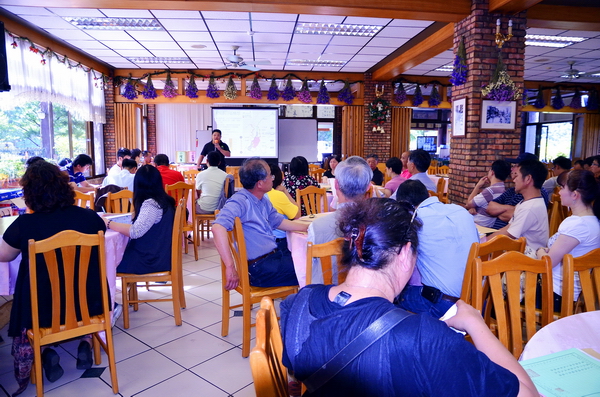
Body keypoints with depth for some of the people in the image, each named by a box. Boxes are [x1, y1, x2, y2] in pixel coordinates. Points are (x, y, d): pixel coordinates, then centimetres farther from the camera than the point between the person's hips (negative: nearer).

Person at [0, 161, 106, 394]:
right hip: (89, 304, 2)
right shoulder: (90, 217, -11)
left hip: (43, 310, -1)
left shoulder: (23, 224, -17)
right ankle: (85, 346, 25)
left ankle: (48, 354, 19)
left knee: (23, 307, 32)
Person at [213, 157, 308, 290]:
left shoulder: (263, 201, 11)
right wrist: (230, 268, -36)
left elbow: (279, 222, 23)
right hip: (261, 268, -9)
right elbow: (218, 228, -33)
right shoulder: (240, 201, -19)